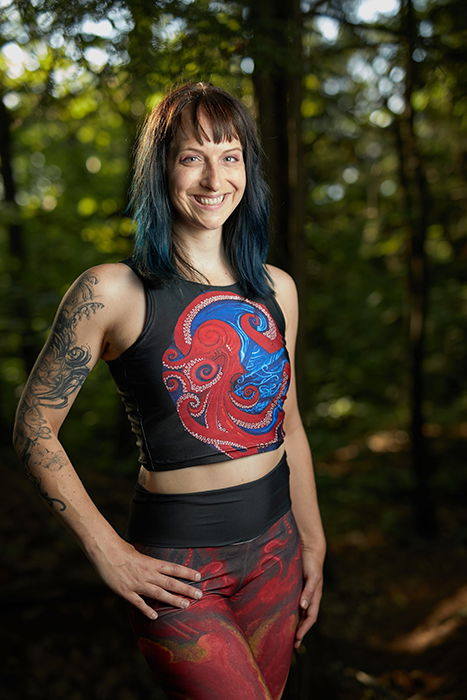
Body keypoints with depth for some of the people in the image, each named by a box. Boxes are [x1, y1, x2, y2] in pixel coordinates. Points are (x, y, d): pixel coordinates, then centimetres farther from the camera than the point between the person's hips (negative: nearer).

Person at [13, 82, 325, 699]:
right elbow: (34, 427, -7)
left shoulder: (276, 289, 3)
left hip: (274, 549, 5)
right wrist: (107, 552, -9)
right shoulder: (113, 292, -12)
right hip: (177, 565, -5)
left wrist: (313, 545, 14)